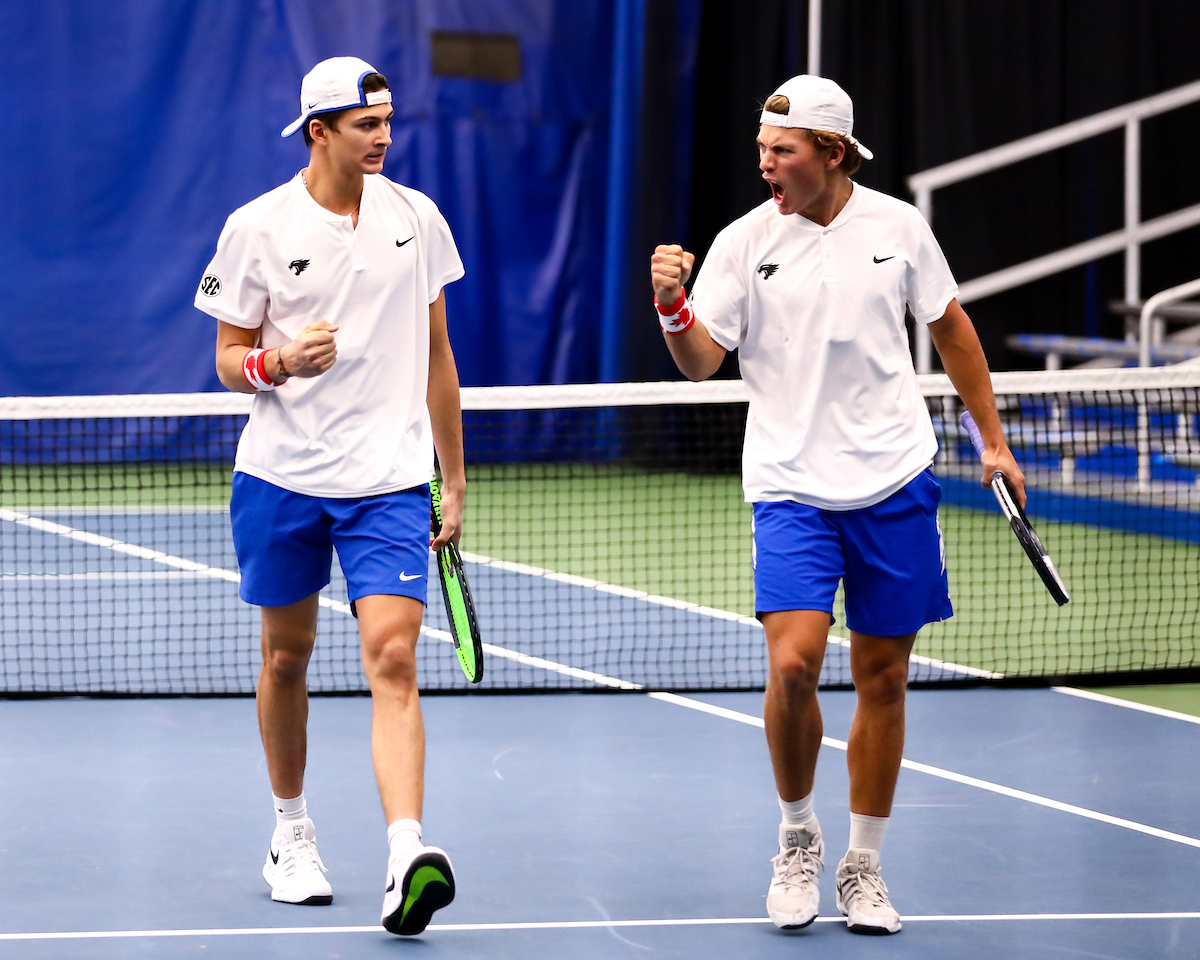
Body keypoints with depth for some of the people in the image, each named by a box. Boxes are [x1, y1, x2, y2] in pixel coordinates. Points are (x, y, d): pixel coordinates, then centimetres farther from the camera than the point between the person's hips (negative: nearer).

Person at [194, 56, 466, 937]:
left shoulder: (416, 218, 4)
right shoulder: (257, 227, -2)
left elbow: (436, 354, 12)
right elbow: (230, 359, 2)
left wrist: (455, 480, 12)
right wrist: (280, 361, -21)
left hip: (391, 477, 0)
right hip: (282, 474, 0)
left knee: (393, 657, -14)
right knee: (287, 657, 12)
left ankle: (407, 859, -25)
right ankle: (291, 833, 32)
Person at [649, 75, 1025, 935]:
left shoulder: (897, 227, 1)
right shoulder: (745, 242, -4)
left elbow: (951, 327, 15)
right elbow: (702, 363, -7)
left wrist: (993, 441, 16)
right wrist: (673, 307, -27)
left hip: (894, 484, 2)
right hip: (792, 487, -2)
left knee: (883, 678, 5)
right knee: (793, 663, -17)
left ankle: (864, 867, 19)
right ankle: (798, 840, 6)